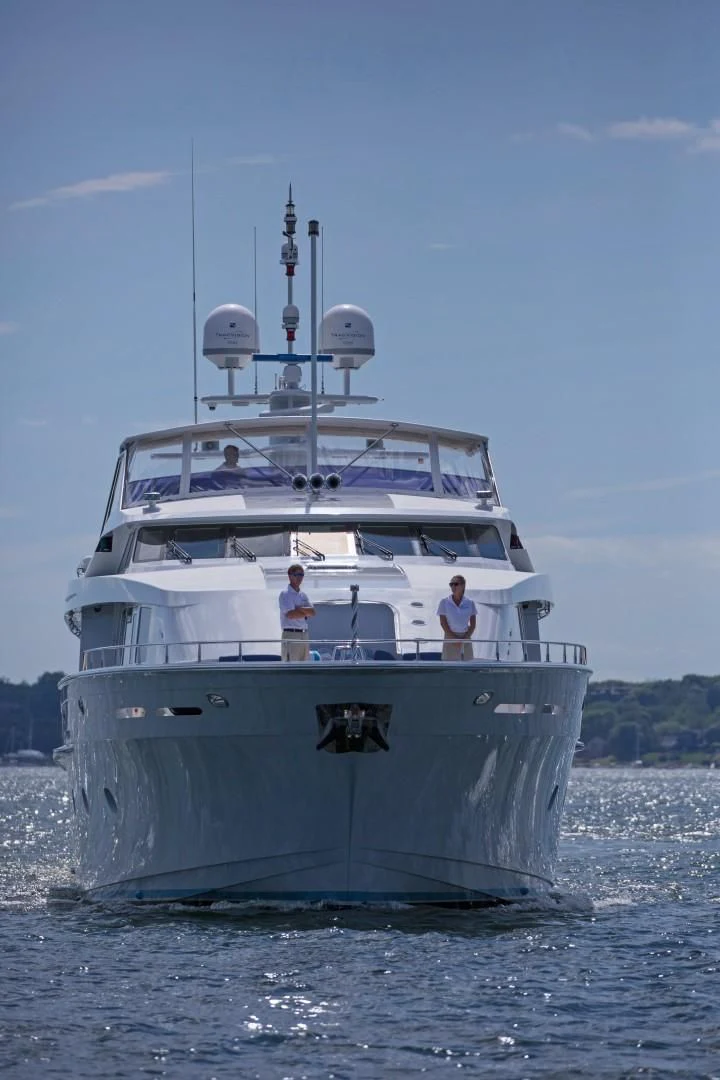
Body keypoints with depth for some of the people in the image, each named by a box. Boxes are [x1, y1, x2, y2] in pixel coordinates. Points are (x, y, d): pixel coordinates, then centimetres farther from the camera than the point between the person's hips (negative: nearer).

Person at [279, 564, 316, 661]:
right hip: (291, 634, -8)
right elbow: (290, 614, -18)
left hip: (304, 634, 8)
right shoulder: (285, 594, -6)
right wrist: (306, 613, -3)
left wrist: (299, 609, -11)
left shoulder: (303, 595, 17)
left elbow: (312, 612, 5)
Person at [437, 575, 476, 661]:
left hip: (465, 638, 2)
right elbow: (443, 623, -5)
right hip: (450, 637, -2)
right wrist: (454, 639, -13)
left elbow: (473, 624, 4)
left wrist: (465, 638, -10)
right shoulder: (444, 602, -2)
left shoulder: (470, 603, 3)